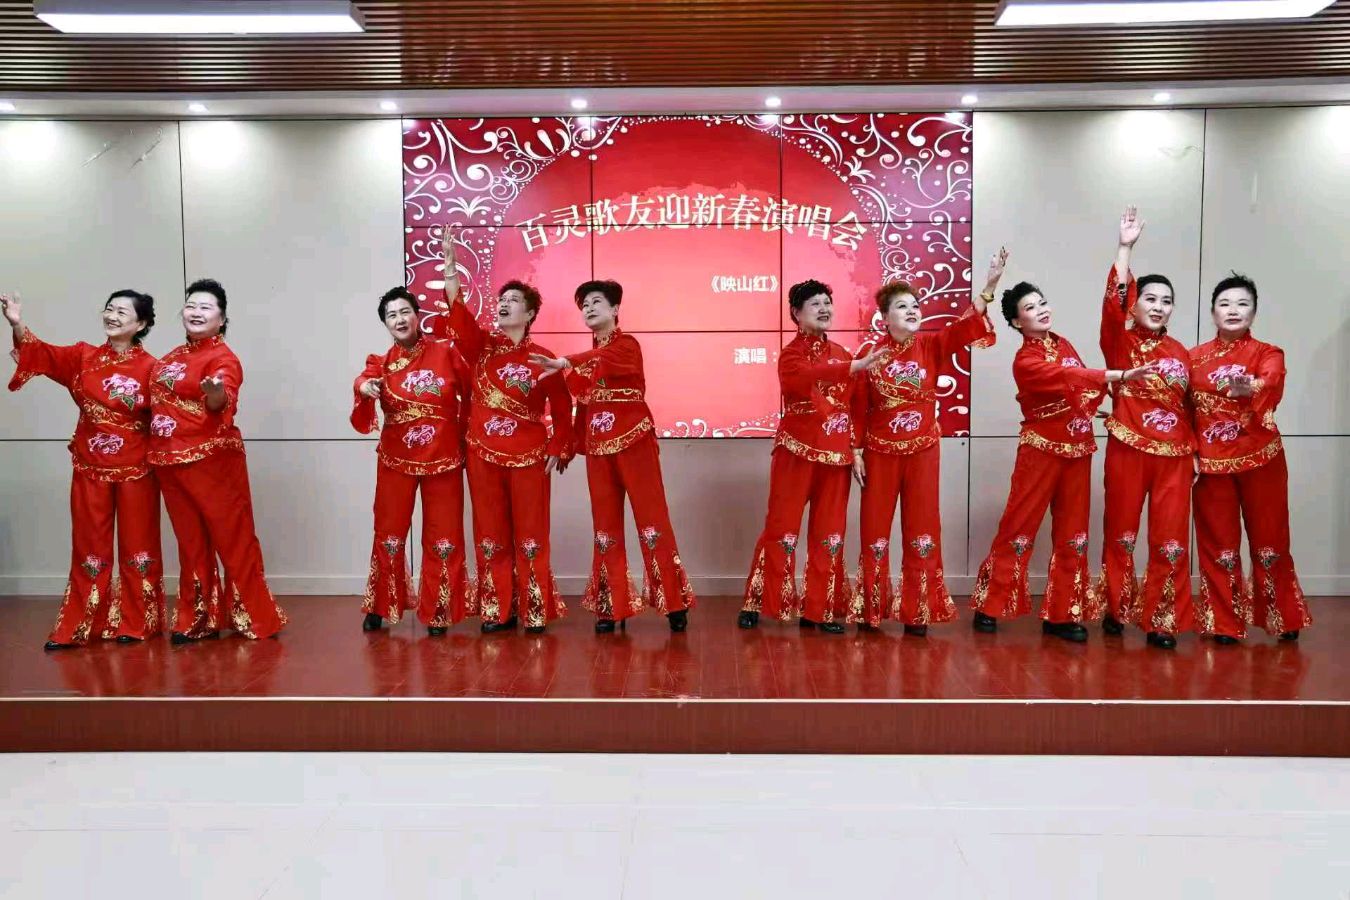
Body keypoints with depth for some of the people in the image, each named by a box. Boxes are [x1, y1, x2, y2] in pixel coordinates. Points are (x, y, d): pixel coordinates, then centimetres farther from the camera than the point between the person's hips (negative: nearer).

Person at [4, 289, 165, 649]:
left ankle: (136, 624, 17)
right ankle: (79, 627, 19)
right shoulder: (83, 356, 3)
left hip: (135, 469, -3)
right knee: (90, 547, 10)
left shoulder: (150, 368, -6)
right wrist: (17, 325, -27)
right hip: (90, 468, 3)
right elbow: (43, 354, -13)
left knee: (137, 546, 6)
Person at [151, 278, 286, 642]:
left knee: (234, 539, -2)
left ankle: (256, 618, 8)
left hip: (212, 460, -7)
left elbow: (223, 403, -28)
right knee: (191, 543, 14)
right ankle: (198, 620, 23)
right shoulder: (174, 356, 14)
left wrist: (215, 392, -48)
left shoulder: (223, 357, -10)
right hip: (170, 461, 8)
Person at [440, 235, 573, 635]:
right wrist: (450, 265, -23)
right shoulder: (482, 346, 4)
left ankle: (536, 612, 13)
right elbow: (459, 314, -12)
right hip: (483, 454, 2)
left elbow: (562, 407, 5)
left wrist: (558, 449, -2)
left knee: (530, 536, 3)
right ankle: (498, 611, 17)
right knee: (491, 535, 8)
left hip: (529, 455, -2)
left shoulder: (542, 358, 0)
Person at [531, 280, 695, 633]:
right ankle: (613, 606, 14)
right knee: (606, 526, 7)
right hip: (598, 447, 6)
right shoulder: (588, 356, 16)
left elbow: (606, 361, -29)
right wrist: (577, 444, 10)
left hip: (633, 441, -6)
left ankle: (674, 602, 4)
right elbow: (583, 404, 15)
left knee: (652, 519, -4)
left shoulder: (627, 344, -5)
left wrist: (567, 363, -42)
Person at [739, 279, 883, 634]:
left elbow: (851, 405, 14)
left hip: (836, 454, 6)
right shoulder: (792, 353, -6)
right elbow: (804, 378, -31)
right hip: (797, 452, -5)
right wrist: (854, 367, -42)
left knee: (829, 534, 8)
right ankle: (757, 602, 12)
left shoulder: (840, 353, 13)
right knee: (782, 528, 0)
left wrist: (855, 449, 6)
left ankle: (819, 609, 17)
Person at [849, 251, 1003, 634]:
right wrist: (856, 451, -5)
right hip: (880, 452, -1)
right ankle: (870, 609, 19)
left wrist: (988, 288, -31)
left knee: (921, 529, 6)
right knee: (875, 529, 7)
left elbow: (964, 329, -18)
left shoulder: (931, 345, -1)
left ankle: (917, 611, 16)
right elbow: (858, 407, -3)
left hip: (923, 450, 2)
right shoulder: (869, 353, -6)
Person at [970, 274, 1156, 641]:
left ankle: (1063, 613, 15)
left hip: (1077, 449, 7)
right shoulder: (1025, 361, -13)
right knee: (1019, 527, -2)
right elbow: (1069, 376, -27)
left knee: (1072, 532, 7)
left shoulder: (1063, 344, 10)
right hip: (1041, 449, -7)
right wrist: (1123, 375, -36)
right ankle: (989, 604, 9)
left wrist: (1095, 403, -2)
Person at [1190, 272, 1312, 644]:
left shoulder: (1269, 354, 0)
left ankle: (1283, 618, 23)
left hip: (1261, 459, -1)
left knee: (1269, 538, 7)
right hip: (1210, 461, 1)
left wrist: (1249, 387, -47)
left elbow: (1271, 385, -24)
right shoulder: (1195, 357, 7)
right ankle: (1224, 622, 16)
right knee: (1217, 541, 6)